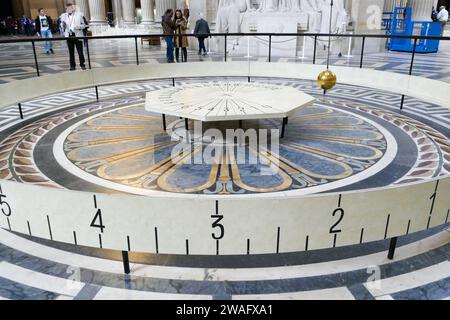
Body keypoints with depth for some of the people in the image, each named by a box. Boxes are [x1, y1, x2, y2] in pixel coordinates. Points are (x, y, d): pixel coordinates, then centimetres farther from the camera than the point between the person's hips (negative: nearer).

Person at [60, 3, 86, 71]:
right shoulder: (63, 16, 9)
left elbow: (83, 25, 4)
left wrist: (79, 27, -17)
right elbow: (62, 26, 14)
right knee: (71, 51, 5)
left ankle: (82, 64, 8)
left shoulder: (79, 15, 3)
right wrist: (63, 25, -9)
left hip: (77, 35, -2)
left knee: (80, 51, -1)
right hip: (69, 35, 2)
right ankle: (72, 65, 10)